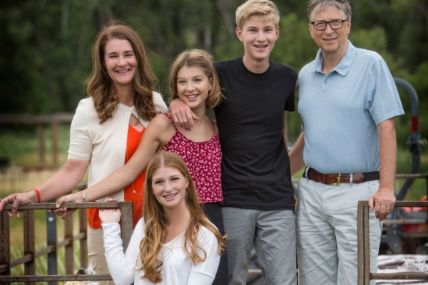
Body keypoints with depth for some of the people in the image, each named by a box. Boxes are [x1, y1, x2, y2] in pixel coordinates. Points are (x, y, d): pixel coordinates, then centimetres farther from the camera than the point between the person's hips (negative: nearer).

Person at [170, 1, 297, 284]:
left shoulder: (287, 78, 5)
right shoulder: (222, 75, -4)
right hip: (232, 199, -2)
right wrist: (176, 103, -18)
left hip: (277, 201, 2)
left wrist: (284, 176, 13)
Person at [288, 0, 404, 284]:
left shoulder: (371, 65, -6)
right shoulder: (305, 75, 12)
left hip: (357, 192, -6)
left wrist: (386, 188, -18)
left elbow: (386, 128, -11)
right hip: (312, 192, 6)